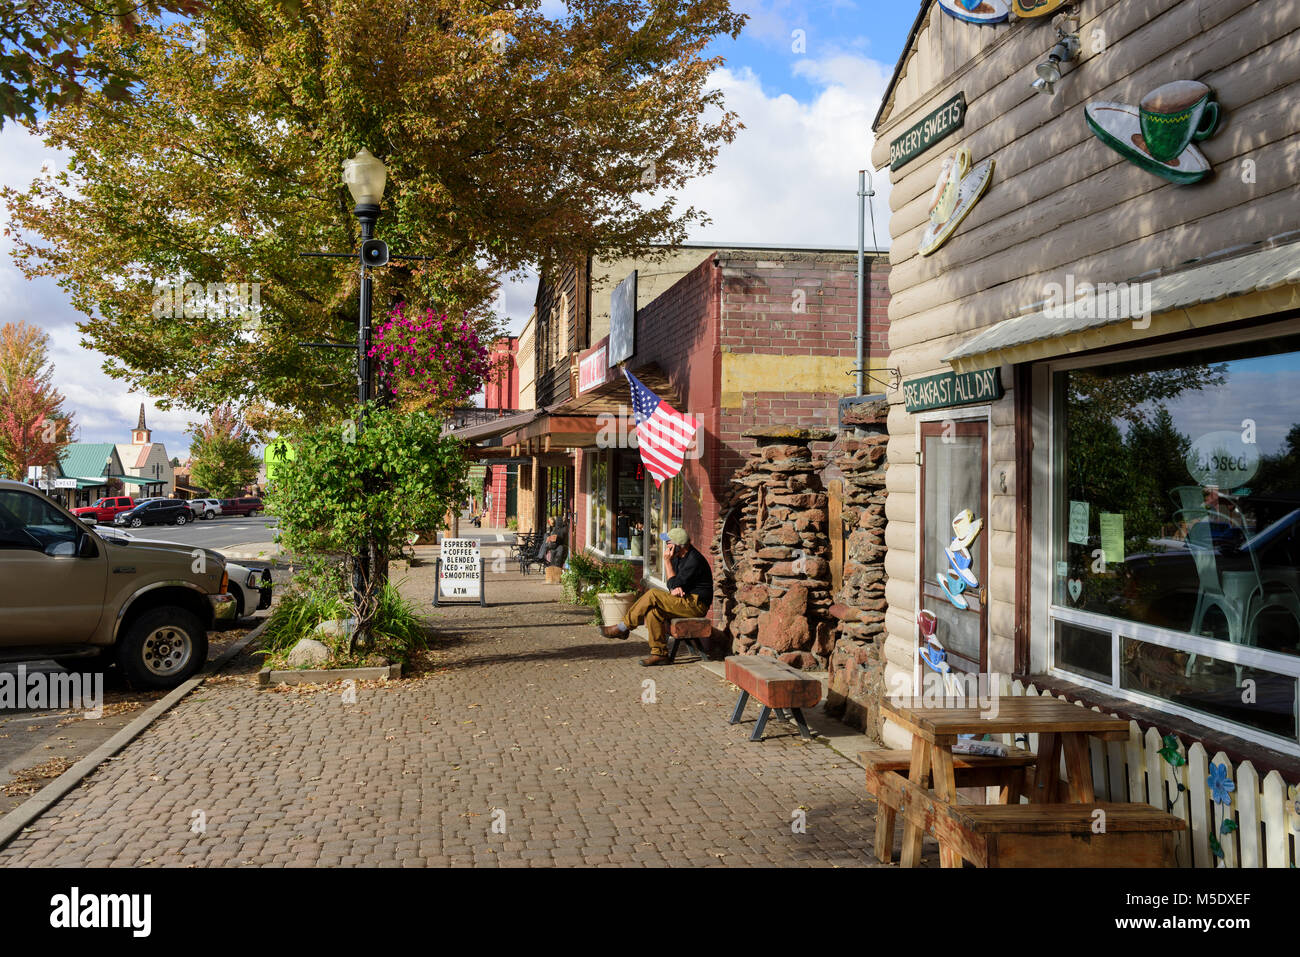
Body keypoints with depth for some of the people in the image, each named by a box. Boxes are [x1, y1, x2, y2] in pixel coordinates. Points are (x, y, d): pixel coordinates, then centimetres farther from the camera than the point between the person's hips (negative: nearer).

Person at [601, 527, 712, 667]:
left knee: (652, 595, -21)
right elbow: (672, 584, 15)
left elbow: (675, 585, -18)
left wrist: (668, 562, -16)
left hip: (696, 604, -9)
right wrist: (674, 590, -9)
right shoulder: (678, 557, 12)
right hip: (685, 601, 9)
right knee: (652, 612, -16)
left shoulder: (694, 560, -18)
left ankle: (622, 628, -12)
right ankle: (660, 654, -14)